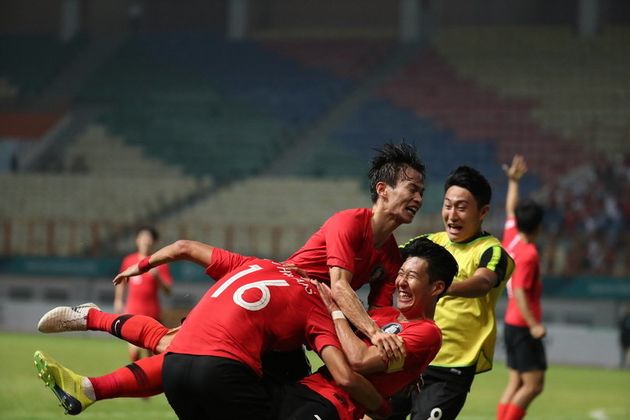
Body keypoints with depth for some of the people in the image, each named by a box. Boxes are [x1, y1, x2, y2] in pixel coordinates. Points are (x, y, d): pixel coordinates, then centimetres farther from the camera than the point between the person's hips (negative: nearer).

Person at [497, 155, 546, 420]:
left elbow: (510, 210, 23)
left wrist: (513, 181, 34)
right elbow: (519, 292, -23)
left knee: (515, 383, 8)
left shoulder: (511, 238, 5)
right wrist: (534, 325, -25)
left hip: (512, 323, 9)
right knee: (533, 384, -8)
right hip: (523, 326, -9)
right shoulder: (528, 254, -17)